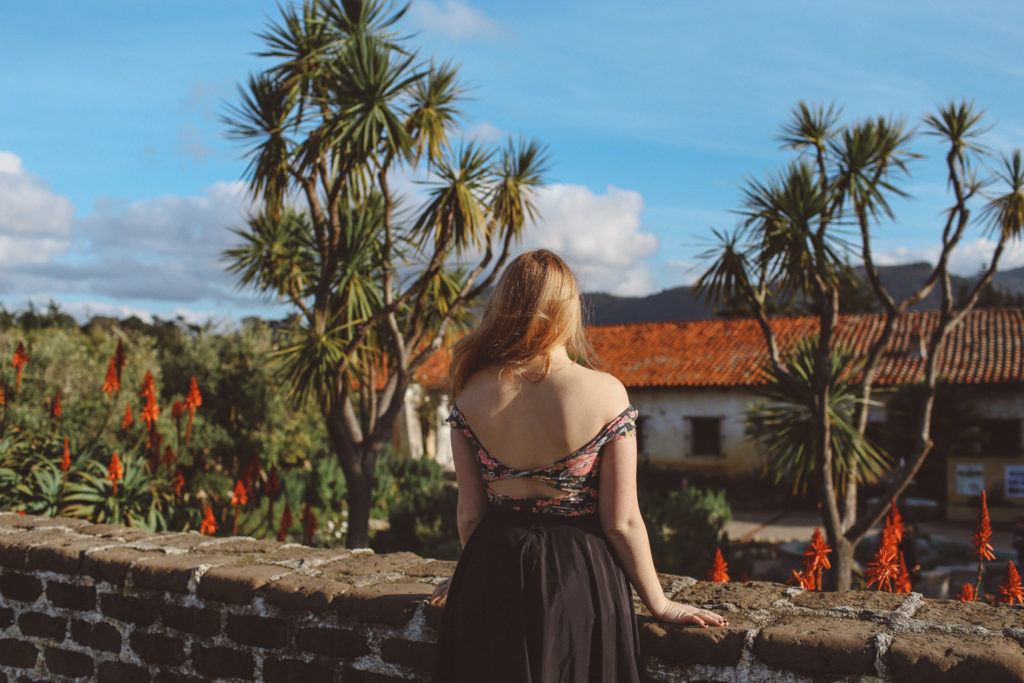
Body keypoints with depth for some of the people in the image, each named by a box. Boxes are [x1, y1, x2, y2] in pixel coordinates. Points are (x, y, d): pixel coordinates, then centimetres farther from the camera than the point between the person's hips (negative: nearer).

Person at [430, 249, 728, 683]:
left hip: (494, 579, 2)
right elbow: (622, 522, -12)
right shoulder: (605, 394, -16)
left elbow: (470, 513, 0)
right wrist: (660, 604, 3)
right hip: (579, 581, -2)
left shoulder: (471, 394, -8)